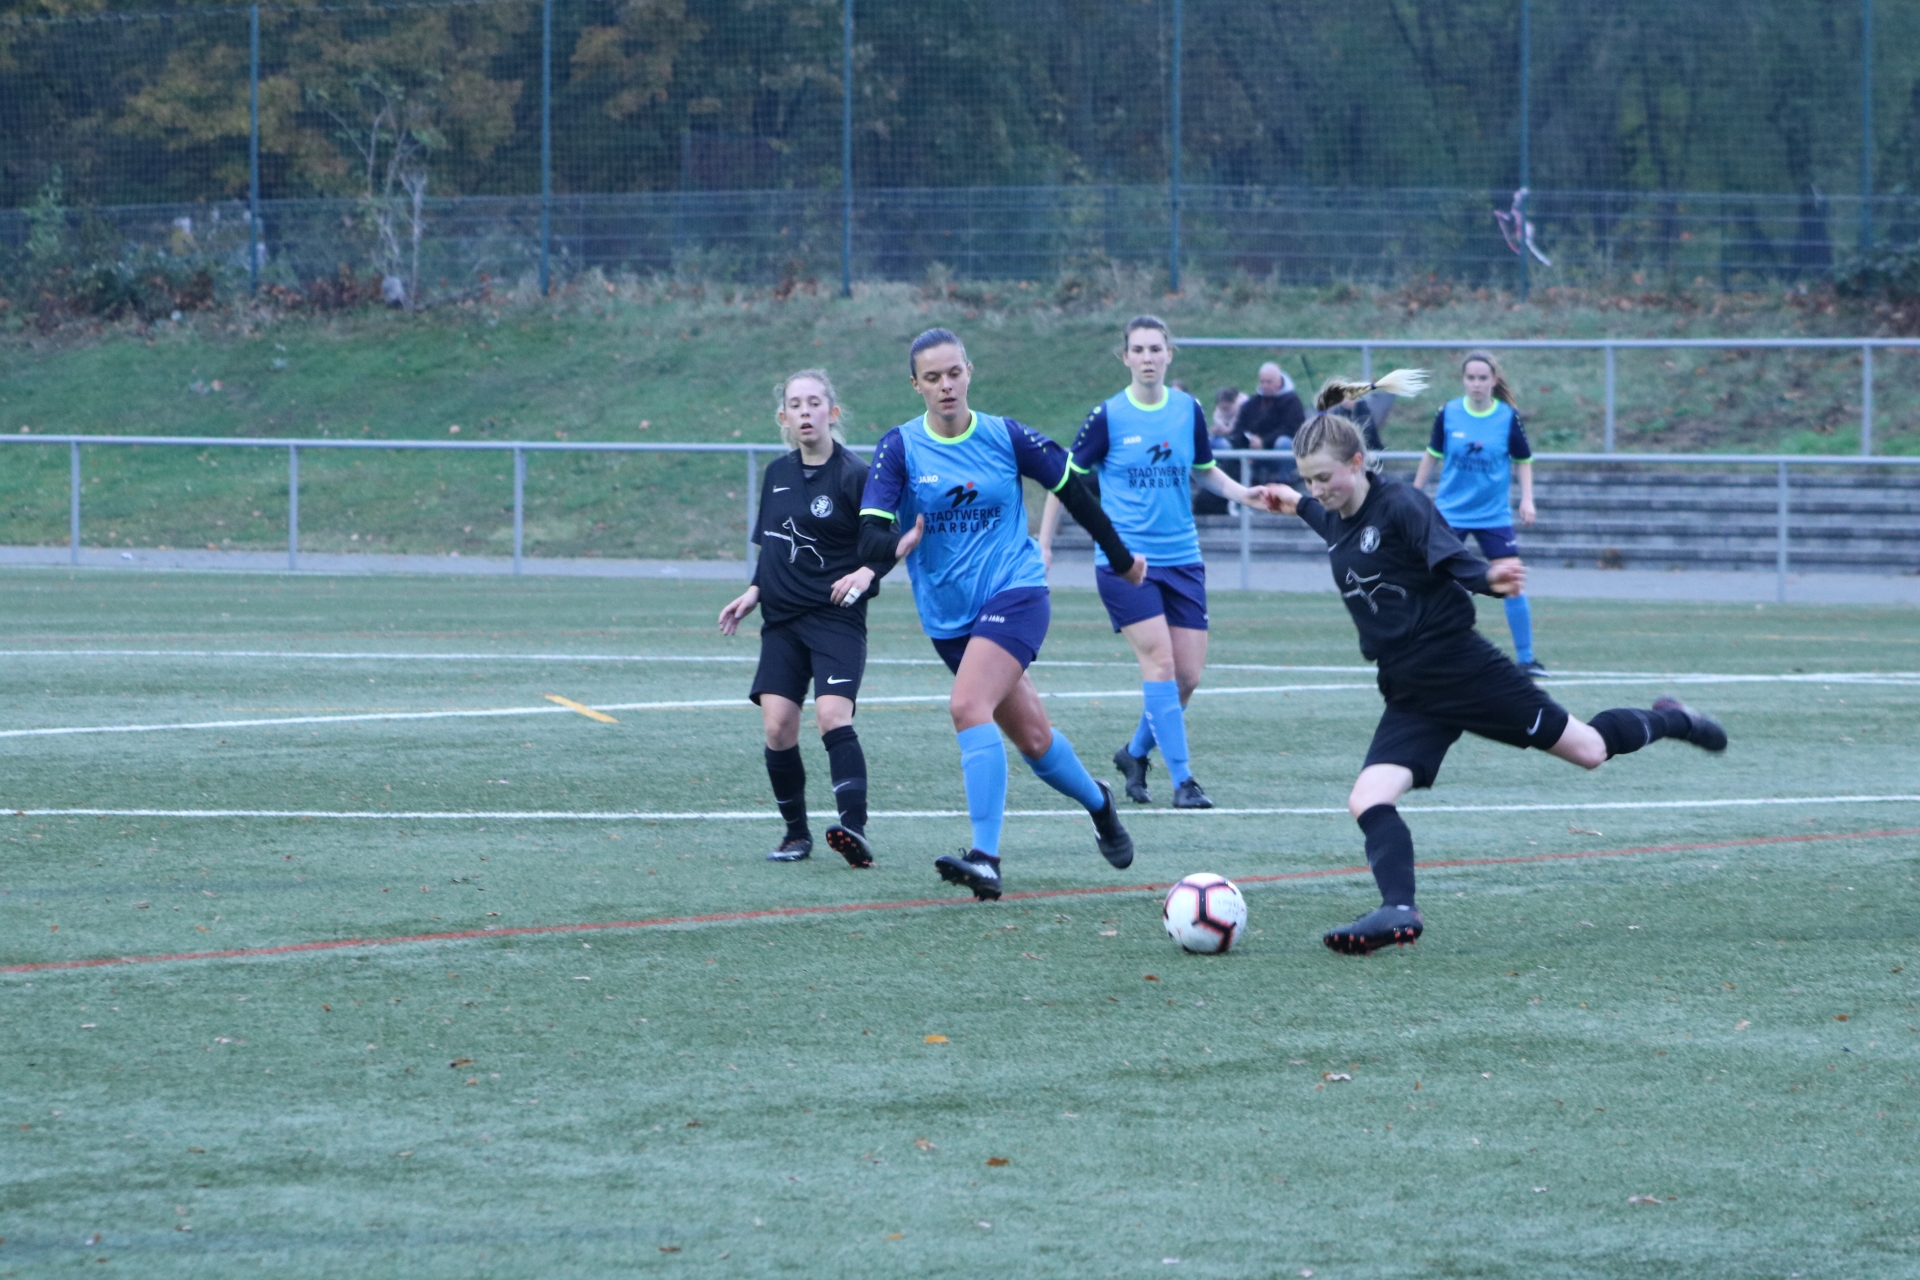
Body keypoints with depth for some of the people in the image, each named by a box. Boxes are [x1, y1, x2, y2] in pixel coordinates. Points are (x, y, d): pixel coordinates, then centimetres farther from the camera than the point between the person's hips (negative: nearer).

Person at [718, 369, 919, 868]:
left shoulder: (853, 475, -7)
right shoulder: (778, 475, 12)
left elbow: (894, 539, -8)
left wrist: (867, 573, -23)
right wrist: (752, 593, 14)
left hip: (836, 618, -6)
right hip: (782, 621, 6)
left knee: (832, 715, -22)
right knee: (777, 728, -5)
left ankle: (854, 830, -30)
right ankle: (796, 834, 8)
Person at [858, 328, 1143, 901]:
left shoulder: (1005, 437, -4)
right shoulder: (900, 447, -3)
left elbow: (1075, 490, 9)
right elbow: (870, 536, -12)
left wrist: (1121, 559, 18)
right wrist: (898, 543, -36)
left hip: (1014, 591, -3)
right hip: (948, 615, 3)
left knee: (968, 705, -26)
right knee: (1031, 736, 11)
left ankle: (985, 858, -28)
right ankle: (1097, 801, 43)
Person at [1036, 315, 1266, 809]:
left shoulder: (1188, 410, 4)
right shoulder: (1108, 416, -7)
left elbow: (1206, 471, 18)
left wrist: (1245, 493, 1)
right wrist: (1043, 544, 0)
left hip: (1181, 559, 4)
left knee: (1188, 675, 1)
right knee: (1159, 660, -15)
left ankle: (1135, 754, 25)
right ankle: (1181, 779, -11)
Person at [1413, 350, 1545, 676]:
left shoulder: (1509, 417, -6)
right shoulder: (1448, 414, -5)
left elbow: (1524, 461, 6)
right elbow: (1432, 456, 8)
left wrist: (1527, 499, -7)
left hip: (1493, 514, 0)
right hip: (1449, 512, 0)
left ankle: (1525, 658, 5)